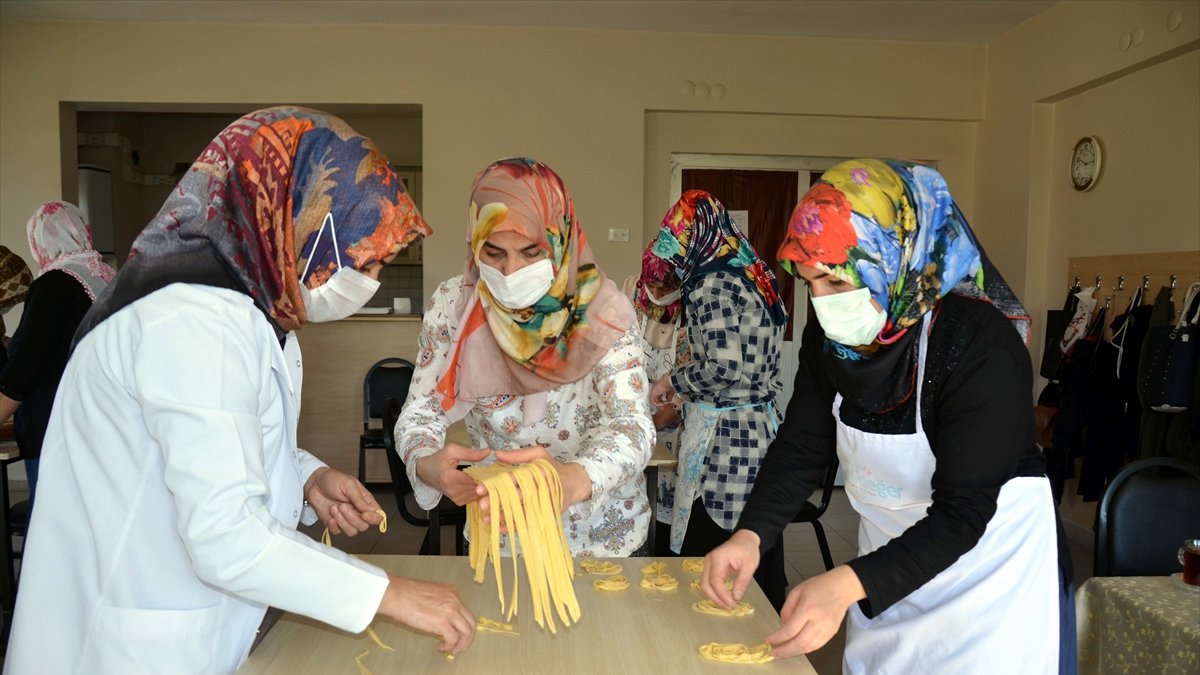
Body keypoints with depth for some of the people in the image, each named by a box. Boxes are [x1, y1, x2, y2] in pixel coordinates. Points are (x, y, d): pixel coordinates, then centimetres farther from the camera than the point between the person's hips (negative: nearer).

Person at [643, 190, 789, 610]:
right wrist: (685, 390, 22)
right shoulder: (755, 275, 12)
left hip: (722, 435, -8)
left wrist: (673, 381, -5)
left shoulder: (712, 283, -12)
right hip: (762, 426, 9)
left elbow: (724, 366, -21)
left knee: (706, 558, 2)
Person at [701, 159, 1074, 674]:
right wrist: (750, 535, -22)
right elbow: (801, 448, -4)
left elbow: (962, 511, -30)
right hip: (891, 564, 6)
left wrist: (848, 583, -43)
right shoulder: (828, 338, -8)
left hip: (993, 575, -5)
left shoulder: (982, 348, -29)